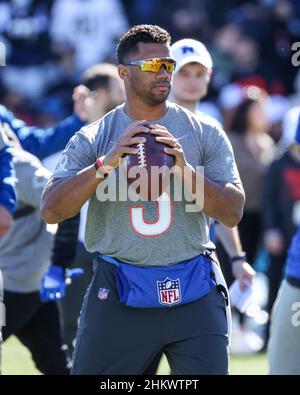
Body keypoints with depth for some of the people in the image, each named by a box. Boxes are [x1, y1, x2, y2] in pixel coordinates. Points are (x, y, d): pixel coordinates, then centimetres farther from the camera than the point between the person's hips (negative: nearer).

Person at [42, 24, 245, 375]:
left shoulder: (204, 133, 6)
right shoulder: (91, 139, 3)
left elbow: (233, 214, -1)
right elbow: (50, 211, -7)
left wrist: (186, 172, -16)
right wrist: (106, 164, -18)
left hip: (194, 294, 1)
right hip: (118, 294, -1)